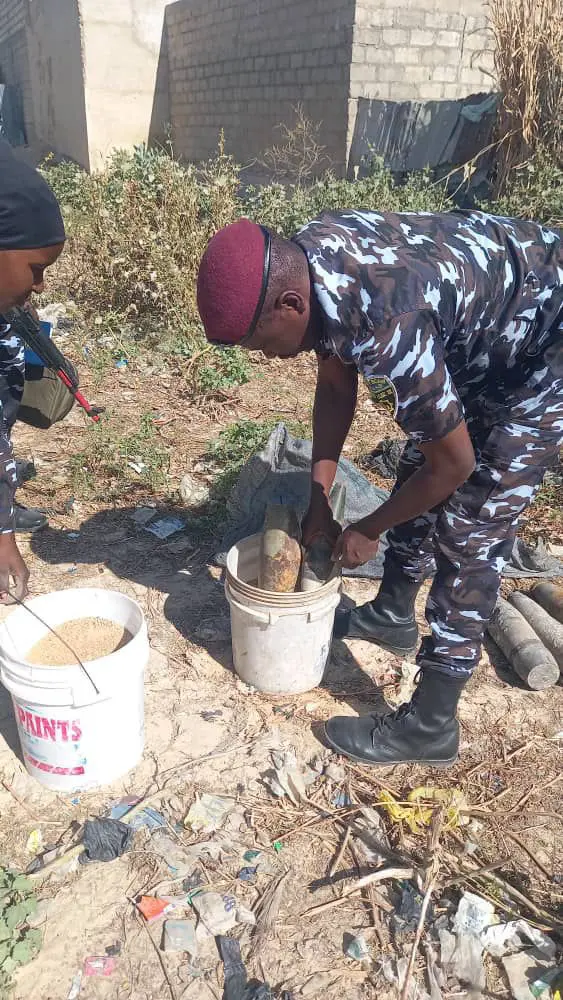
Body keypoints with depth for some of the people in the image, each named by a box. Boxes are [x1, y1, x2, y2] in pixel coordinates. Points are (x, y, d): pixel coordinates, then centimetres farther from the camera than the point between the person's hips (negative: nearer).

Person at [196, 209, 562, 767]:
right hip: (480, 332, 9)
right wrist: (319, 500, 2)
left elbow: (453, 462, -26)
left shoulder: (384, 326, -40)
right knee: (416, 473, 17)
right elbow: (335, 386, 1)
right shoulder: (304, 256, -14)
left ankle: (430, 727, 4)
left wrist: (367, 531, -10)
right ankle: (392, 615, 39)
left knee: (468, 534, -9)